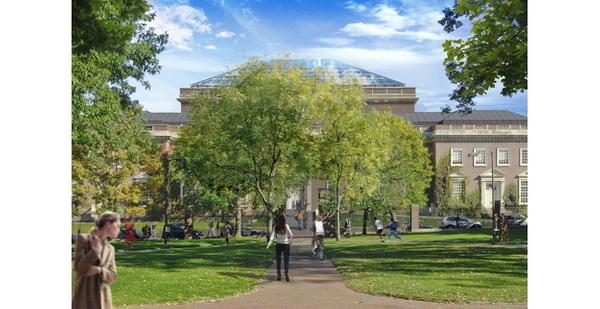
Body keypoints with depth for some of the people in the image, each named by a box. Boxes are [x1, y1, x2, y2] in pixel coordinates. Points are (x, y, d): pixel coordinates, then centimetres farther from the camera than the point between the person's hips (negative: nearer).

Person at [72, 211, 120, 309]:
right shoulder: (83, 239, -2)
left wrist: (99, 270, -14)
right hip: (84, 297, -4)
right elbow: (79, 268, -8)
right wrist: (95, 250, -11)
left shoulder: (110, 249, 11)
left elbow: (112, 276, 4)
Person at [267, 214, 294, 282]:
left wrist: (268, 245, -6)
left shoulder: (275, 227, -4)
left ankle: (279, 275, 9)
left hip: (278, 245, 1)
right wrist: (289, 241, 8)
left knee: (278, 261, 10)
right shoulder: (286, 226, -7)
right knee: (286, 261, 4)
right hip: (286, 245, -1)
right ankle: (286, 274, -10)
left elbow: (272, 237, -9)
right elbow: (291, 236, -9)